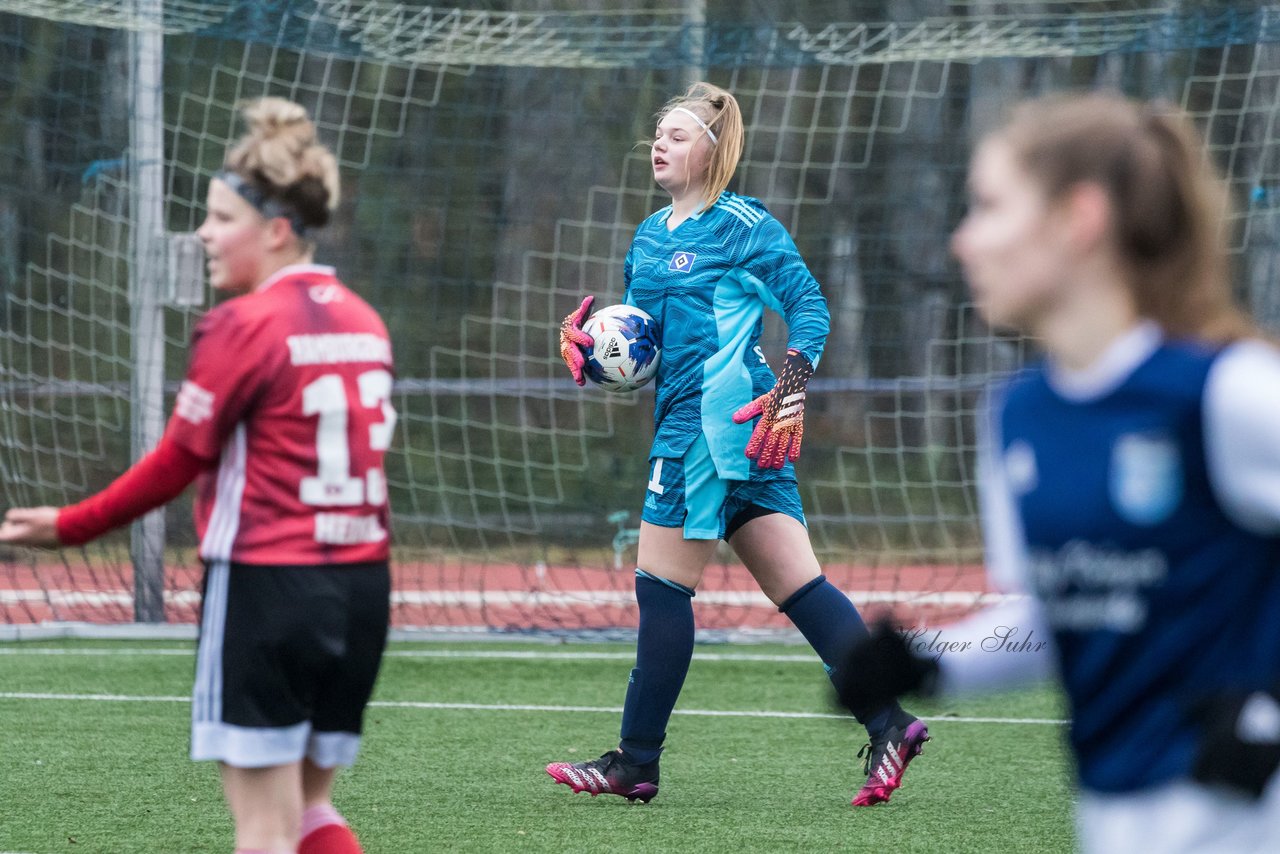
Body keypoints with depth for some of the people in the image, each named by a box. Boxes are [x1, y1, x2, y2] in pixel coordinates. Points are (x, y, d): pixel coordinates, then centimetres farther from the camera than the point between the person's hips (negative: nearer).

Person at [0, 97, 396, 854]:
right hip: (360, 587, 7)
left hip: (265, 589, -7)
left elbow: (175, 464, -8)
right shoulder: (363, 323, 10)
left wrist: (69, 527, 0)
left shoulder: (245, 327, -11)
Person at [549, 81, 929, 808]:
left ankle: (638, 762, 2)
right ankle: (890, 723, 1)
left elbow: (809, 307, -10)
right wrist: (587, 350, 3)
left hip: (718, 417, -9)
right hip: (687, 418, 9)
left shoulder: (744, 225, -6)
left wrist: (790, 389, -22)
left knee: (663, 584, -5)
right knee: (797, 585, 4)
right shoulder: (649, 238, 19)